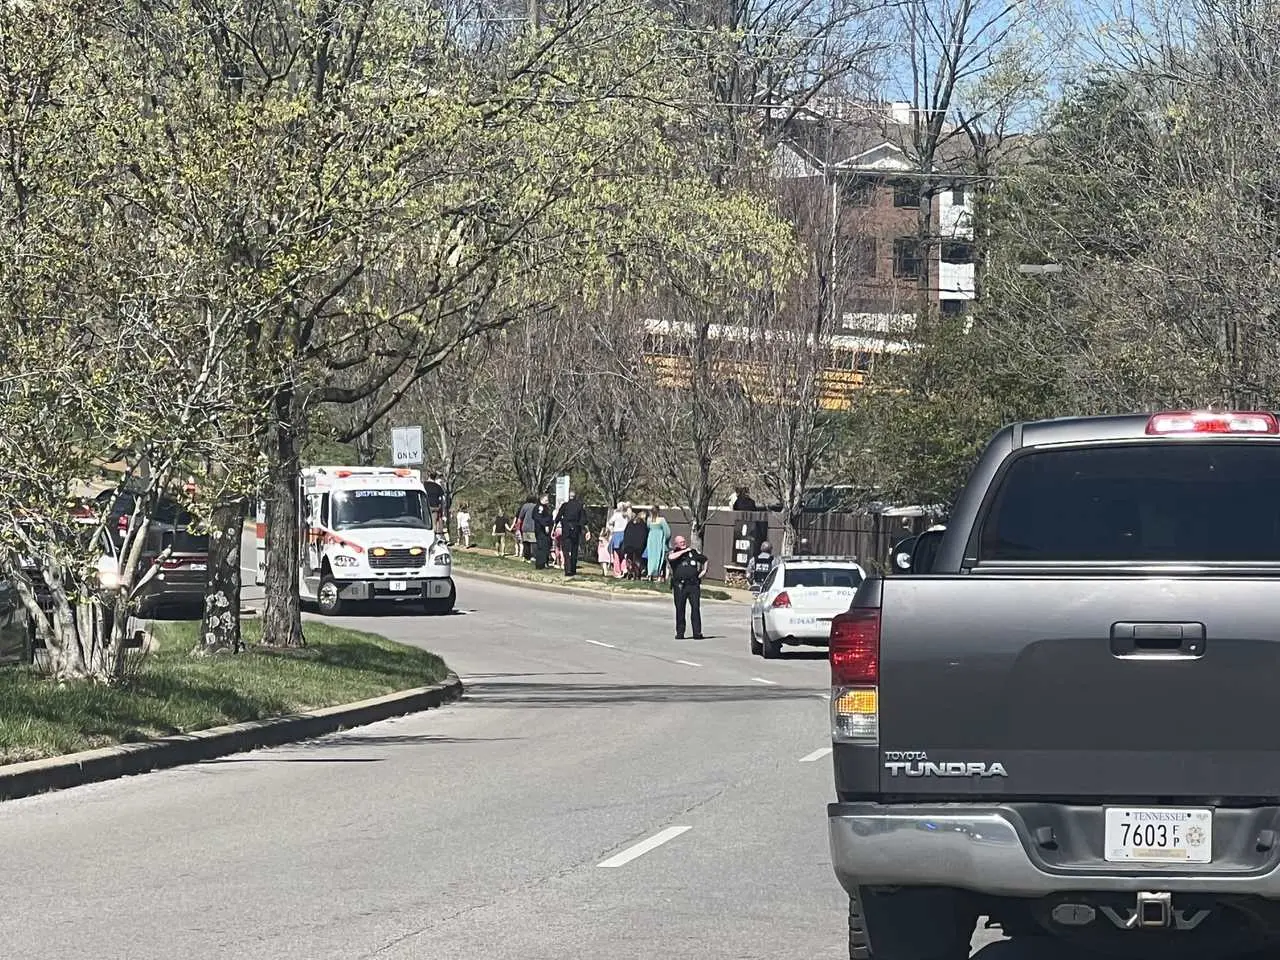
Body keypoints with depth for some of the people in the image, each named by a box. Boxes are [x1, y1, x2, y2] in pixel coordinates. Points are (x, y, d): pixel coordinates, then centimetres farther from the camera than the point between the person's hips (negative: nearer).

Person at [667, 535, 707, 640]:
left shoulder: (693, 552, 16)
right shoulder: (673, 553, 8)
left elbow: (704, 559, 31)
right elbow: (671, 557, -18)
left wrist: (704, 570, 15)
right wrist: (684, 551, -9)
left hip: (693, 585, 1)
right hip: (679, 585, -1)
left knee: (696, 608, -7)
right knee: (680, 609, 1)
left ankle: (697, 632, -7)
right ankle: (680, 632, 9)